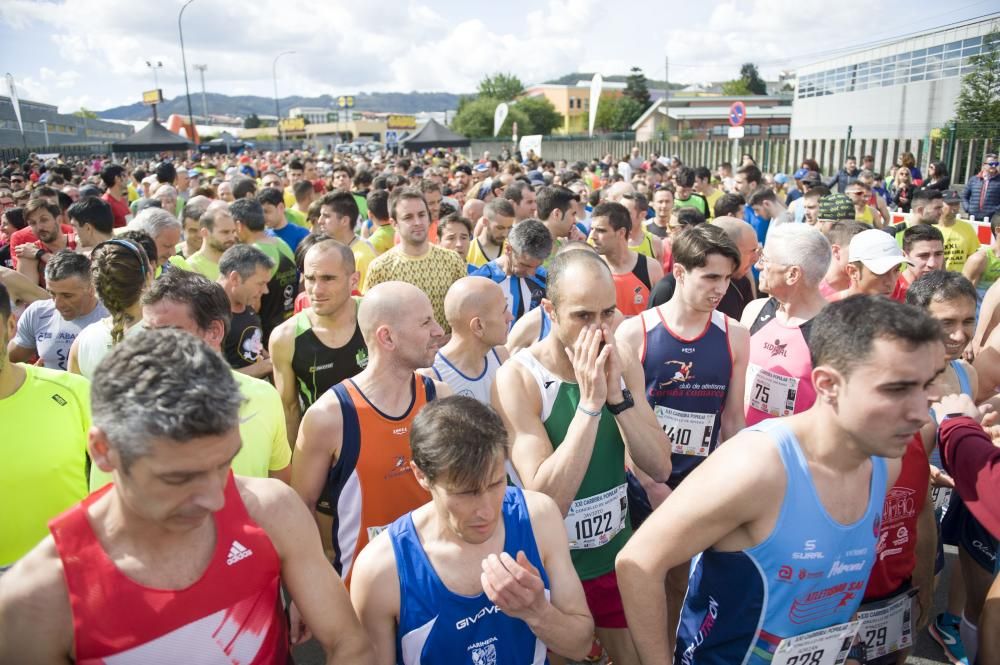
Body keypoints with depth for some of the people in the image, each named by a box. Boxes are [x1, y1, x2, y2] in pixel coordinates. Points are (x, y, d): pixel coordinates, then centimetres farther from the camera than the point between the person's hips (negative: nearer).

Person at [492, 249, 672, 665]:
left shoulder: (622, 363, -6)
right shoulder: (517, 377, -22)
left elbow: (660, 468, -9)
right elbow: (547, 501, -27)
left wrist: (617, 393, -23)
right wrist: (590, 402, -33)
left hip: (618, 554, 4)